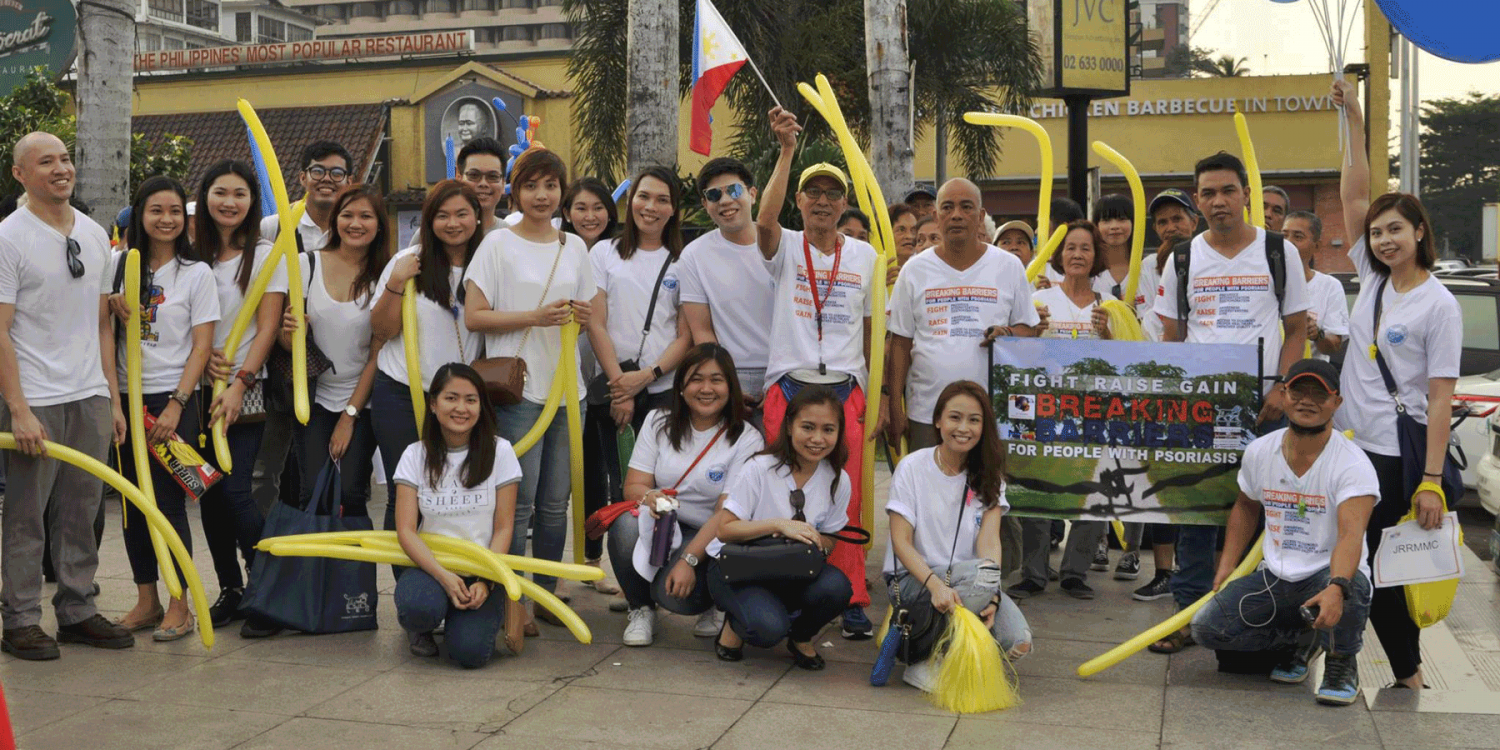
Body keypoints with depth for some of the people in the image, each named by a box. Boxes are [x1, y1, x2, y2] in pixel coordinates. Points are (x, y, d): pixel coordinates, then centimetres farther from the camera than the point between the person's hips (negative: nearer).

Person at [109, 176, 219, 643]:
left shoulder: (196, 273, -1)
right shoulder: (120, 265, 8)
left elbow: (202, 346, -5)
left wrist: (176, 405, -13)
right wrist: (113, 308, -7)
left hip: (174, 399, -4)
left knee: (168, 503, -4)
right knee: (134, 502, 8)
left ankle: (179, 605, 7)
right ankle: (146, 600, 19)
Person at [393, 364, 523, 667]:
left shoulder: (499, 451, -1)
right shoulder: (415, 455, 1)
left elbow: (503, 528, -1)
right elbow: (406, 530, -6)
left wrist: (485, 582, -16)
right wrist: (443, 576, -21)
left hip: (483, 569, 0)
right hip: (430, 563, 0)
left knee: (470, 651, -25)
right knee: (419, 606, -35)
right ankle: (419, 625, 4)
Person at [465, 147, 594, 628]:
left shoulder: (574, 247, 13)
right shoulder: (499, 245, -1)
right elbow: (474, 317, -6)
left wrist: (584, 315, -3)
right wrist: (535, 317, -16)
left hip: (566, 386, 5)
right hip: (517, 388, -5)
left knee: (555, 502, 9)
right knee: (517, 502, -6)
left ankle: (546, 594, 20)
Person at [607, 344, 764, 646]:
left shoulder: (746, 440, -7)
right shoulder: (659, 423, 5)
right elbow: (633, 485, -2)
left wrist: (688, 561, -24)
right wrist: (649, 497, -27)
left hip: (710, 540, -3)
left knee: (674, 593, -31)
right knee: (628, 523, -31)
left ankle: (716, 601, 8)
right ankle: (641, 609, -4)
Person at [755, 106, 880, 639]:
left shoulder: (864, 256, 12)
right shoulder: (786, 248, 5)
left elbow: (871, 330, 15)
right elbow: (765, 221, -20)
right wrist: (787, 151, -22)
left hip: (845, 390, 2)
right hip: (787, 388, -1)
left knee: (845, 501, 0)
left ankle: (852, 602, 7)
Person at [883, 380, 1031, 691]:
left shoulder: (988, 475, 5)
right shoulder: (912, 468, -5)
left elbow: (989, 538, -9)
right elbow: (901, 542, -12)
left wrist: (990, 595, -25)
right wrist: (935, 584, -29)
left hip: (970, 580, 4)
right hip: (913, 579, -4)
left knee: (1018, 643, -21)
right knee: (982, 574, -34)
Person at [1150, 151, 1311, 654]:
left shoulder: (1278, 252, 5)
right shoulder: (1182, 259, 8)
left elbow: (1297, 329, 6)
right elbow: (1171, 336, 11)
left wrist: (1281, 389, -7)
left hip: (1262, 401, -1)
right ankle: (1190, 612, 8)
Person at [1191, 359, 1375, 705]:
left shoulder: (1353, 464, -17)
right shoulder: (1259, 452, 1)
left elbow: (1351, 535, -32)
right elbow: (1246, 507, 20)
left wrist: (1335, 588, -50)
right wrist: (1226, 567, 10)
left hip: (1330, 574, -4)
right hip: (1274, 577, 5)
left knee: (1347, 594, -40)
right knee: (1206, 627, -14)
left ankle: (1342, 661, -3)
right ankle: (1299, 639, 13)